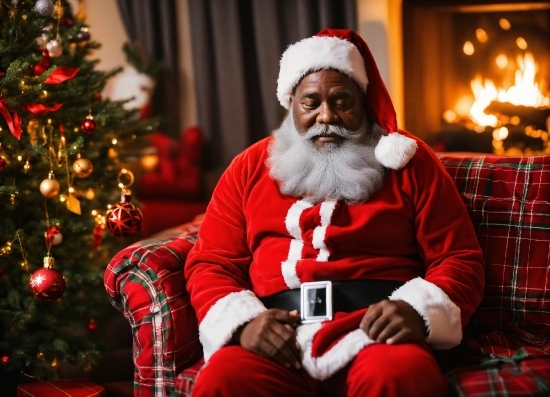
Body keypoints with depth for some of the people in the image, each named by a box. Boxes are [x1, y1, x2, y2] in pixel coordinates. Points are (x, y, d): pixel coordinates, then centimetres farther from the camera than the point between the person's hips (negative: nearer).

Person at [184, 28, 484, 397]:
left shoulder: (407, 160, 12)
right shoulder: (252, 167, 17)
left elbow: (460, 258, 9)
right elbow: (209, 263, 13)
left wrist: (419, 311, -12)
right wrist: (243, 321, -7)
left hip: (375, 331, -1)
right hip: (278, 336, 1)